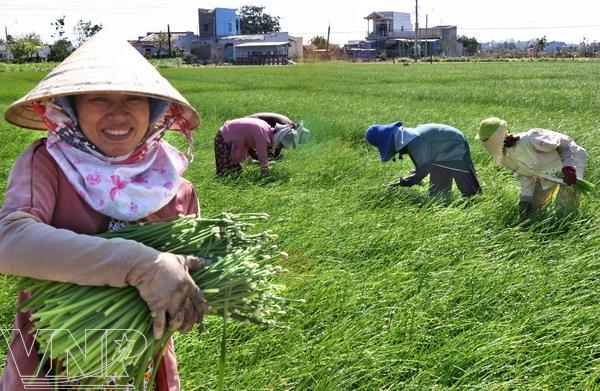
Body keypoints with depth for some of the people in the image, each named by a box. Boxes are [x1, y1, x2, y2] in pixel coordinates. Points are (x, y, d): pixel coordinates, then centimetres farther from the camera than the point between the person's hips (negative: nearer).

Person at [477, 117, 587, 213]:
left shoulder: (528, 140, -38)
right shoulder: (502, 158, -12)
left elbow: (564, 142, -27)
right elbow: (524, 175, -1)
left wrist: (568, 168, -35)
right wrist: (526, 198, -11)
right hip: (544, 174, 7)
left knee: (564, 212, -9)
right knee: (530, 209, 10)